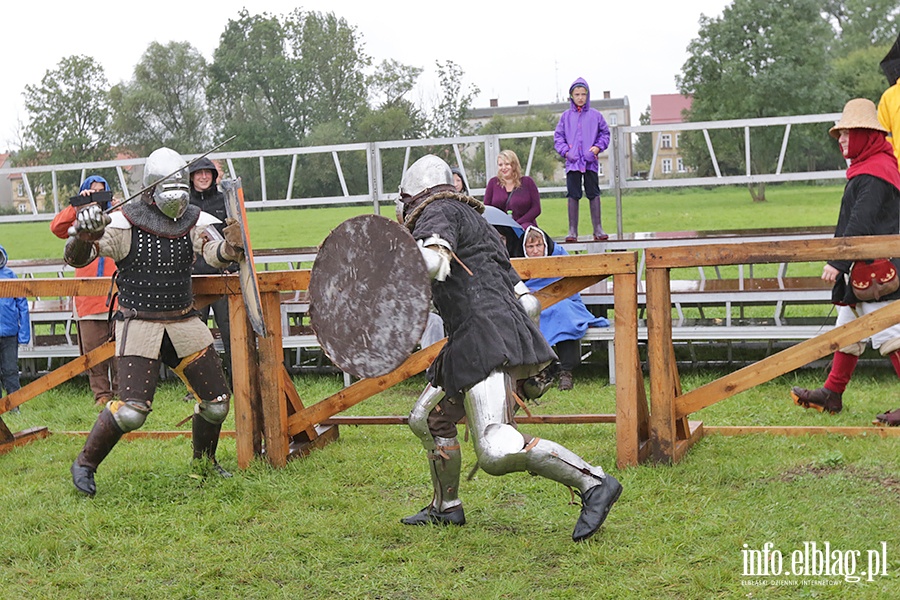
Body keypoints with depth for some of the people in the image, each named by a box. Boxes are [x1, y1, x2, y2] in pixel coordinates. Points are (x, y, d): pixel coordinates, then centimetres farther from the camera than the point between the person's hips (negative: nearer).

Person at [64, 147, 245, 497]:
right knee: (132, 410, -16)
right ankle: (85, 464, 5)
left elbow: (216, 254, -11)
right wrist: (83, 236, -35)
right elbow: (76, 259, -12)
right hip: (138, 324, -5)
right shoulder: (125, 224, -9)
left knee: (216, 401, 6)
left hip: (184, 323, 5)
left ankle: (204, 461, 31)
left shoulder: (193, 222, 3)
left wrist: (231, 247, -35)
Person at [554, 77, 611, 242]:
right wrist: (565, 151, -5)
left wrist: (598, 147, -5)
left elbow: (605, 133, 10)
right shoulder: (566, 116, 6)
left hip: (591, 162, 0)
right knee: (573, 195, 1)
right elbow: (558, 136, 8)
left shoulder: (595, 115, 5)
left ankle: (598, 228, 7)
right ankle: (572, 230, 5)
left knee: (594, 194, 2)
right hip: (572, 161, 0)